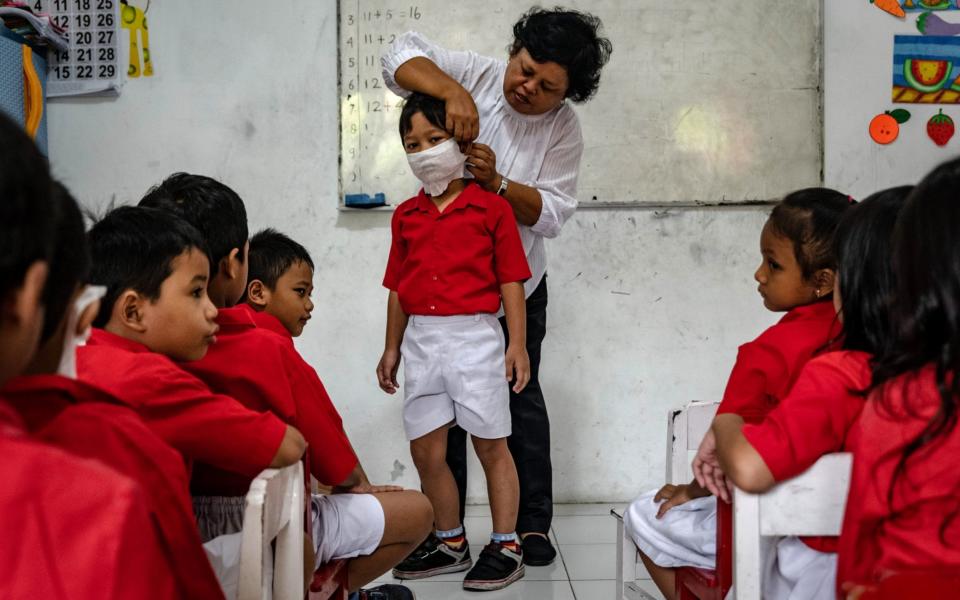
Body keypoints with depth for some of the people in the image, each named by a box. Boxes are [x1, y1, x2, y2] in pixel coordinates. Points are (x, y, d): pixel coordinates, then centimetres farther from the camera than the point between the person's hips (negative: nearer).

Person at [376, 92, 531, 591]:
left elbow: (511, 281, -3)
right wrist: (392, 348, 14)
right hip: (421, 339, 5)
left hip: (474, 335, -4)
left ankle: (506, 547, 15)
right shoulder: (406, 216, 10)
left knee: (490, 445, 4)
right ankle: (450, 544, 24)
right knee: (425, 449, 8)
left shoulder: (492, 208, -3)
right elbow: (398, 287, 14)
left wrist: (517, 344, -7)